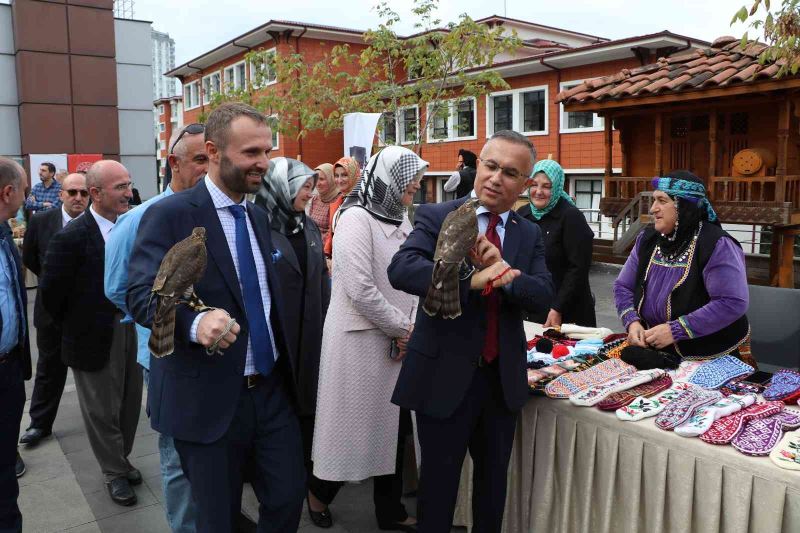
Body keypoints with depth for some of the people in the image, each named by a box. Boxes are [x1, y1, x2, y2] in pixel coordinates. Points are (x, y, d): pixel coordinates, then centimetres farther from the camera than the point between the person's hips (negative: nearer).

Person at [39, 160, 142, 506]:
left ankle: (121, 459, 39)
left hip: (130, 330, 5)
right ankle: (115, 472, 30)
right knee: (103, 409, 11)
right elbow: (51, 293, -11)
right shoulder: (72, 237, -18)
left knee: (129, 402, 18)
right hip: (96, 339, -5)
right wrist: (75, 329, 0)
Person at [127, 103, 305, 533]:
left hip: (272, 391, 6)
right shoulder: (170, 215, -12)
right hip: (208, 399, -5)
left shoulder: (258, 216, 11)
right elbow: (141, 295, -21)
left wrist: (286, 365, 13)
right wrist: (195, 322, -40)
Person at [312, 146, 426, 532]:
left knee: (392, 425, 14)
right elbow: (360, 289, -21)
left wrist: (410, 326, -2)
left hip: (395, 340, 8)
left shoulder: (400, 220, 11)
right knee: (357, 422, 5)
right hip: (361, 339, -8)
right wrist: (402, 328, -12)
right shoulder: (357, 218, -14)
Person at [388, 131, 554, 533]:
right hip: (445, 376, -4)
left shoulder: (530, 235, 6)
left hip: (503, 379, 5)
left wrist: (503, 270, -25)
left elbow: (543, 297, -6)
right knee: (439, 483, 11)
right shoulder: (438, 217, -8)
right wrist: (471, 279, -36)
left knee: (494, 481, 22)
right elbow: (401, 269, -25)